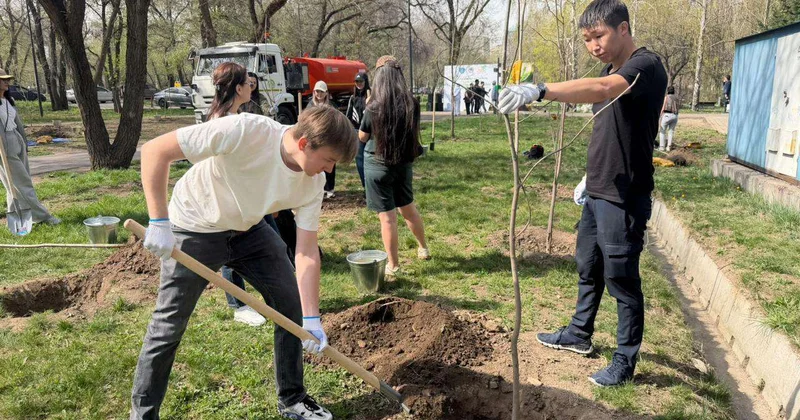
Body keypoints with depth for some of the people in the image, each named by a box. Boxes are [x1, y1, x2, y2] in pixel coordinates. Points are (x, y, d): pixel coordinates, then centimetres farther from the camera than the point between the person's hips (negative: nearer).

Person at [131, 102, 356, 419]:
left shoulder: (313, 182, -18)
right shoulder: (246, 130, -36)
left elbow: (306, 251, -13)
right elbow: (155, 150, -31)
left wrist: (311, 319, -15)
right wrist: (159, 222, -32)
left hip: (249, 229, 5)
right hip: (195, 230, -5)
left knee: (292, 306, 3)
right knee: (168, 327, 0)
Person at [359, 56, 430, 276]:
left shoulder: (374, 108, -17)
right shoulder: (412, 104, -5)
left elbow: (362, 137, -3)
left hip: (378, 165, -5)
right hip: (403, 163, 5)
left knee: (387, 216, 2)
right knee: (408, 207, 24)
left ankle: (393, 265, 12)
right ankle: (423, 248, 40)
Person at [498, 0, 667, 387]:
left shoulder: (646, 66, -18)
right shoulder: (609, 69, 11)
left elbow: (602, 89, -41)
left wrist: (540, 90, -52)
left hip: (624, 199, -9)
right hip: (598, 193, 9)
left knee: (622, 280, 4)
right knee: (588, 268, 21)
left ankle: (625, 363, 21)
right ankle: (579, 334, 40)